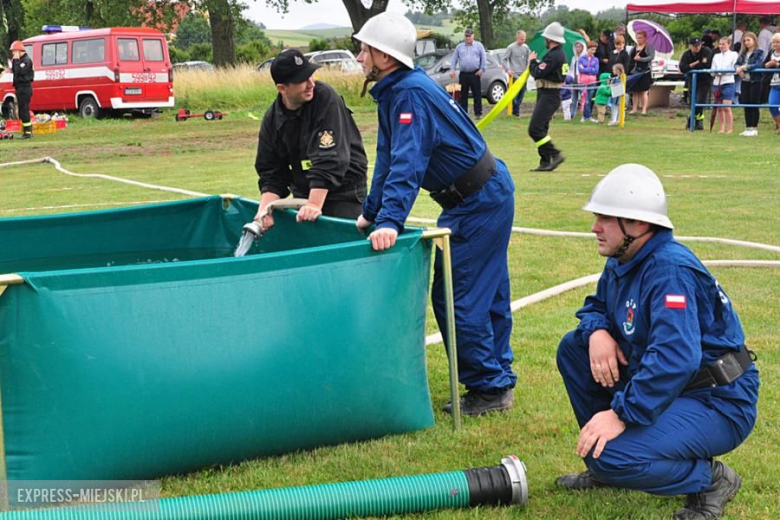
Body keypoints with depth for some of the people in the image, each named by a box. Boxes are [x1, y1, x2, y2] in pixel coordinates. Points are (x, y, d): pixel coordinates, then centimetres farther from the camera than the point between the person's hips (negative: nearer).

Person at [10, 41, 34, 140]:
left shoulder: (26, 60, -13)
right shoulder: (20, 60, 17)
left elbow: (20, 71, -24)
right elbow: (14, 71, 15)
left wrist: (17, 61, -18)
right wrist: (14, 61, 4)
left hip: (24, 88, -10)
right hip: (20, 88, 10)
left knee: (24, 110, -11)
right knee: (22, 111, 13)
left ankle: (28, 133, -10)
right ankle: (27, 132, 19)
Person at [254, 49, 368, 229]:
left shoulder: (326, 98, -19)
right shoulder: (272, 119, -2)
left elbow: (329, 159, -26)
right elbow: (271, 171, 2)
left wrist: (315, 204, -30)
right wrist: (265, 208, -15)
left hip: (344, 193, -5)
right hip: (303, 194, 5)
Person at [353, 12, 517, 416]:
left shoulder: (411, 94, -22)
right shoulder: (392, 92, 9)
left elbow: (408, 163, -32)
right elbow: (388, 158, 14)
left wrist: (390, 221, -39)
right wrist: (371, 213, 13)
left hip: (482, 202, -10)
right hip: (480, 199, 10)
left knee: (462, 299, -5)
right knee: (489, 295, 15)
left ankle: (489, 388, 6)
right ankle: (498, 379, 24)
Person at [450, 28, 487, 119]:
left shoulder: (478, 45, 7)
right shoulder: (459, 47, 13)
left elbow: (484, 58, 4)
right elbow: (454, 59, 12)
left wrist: (482, 69, -4)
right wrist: (453, 70, 2)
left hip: (475, 74, -2)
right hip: (463, 74, 2)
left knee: (477, 94, -3)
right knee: (463, 95, 4)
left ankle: (478, 113, -1)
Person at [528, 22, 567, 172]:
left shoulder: (554, 55, -19)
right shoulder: (558, 53, 15)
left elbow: (538, 73, -20)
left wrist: (532, 61, -4)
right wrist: (536, 62, 3)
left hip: (548, 96, -11)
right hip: (547, 95, 11)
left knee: (534, 129, -14)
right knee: (541, 129, 13)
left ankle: (555, 155, -13)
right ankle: (545, 162, 14)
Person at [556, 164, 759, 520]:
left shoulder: (670, 270, -25)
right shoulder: (622, 262, 4)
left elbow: (674, 358, -35)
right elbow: (596, 305, 19)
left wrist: (621, 414, -36)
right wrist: (597, 331, -6)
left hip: (718, 404, -10)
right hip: (664, 385, 10)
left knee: (609, 455, -29)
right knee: (574, 348, 8)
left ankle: (711, 479, -3)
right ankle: (607, 466, 15)